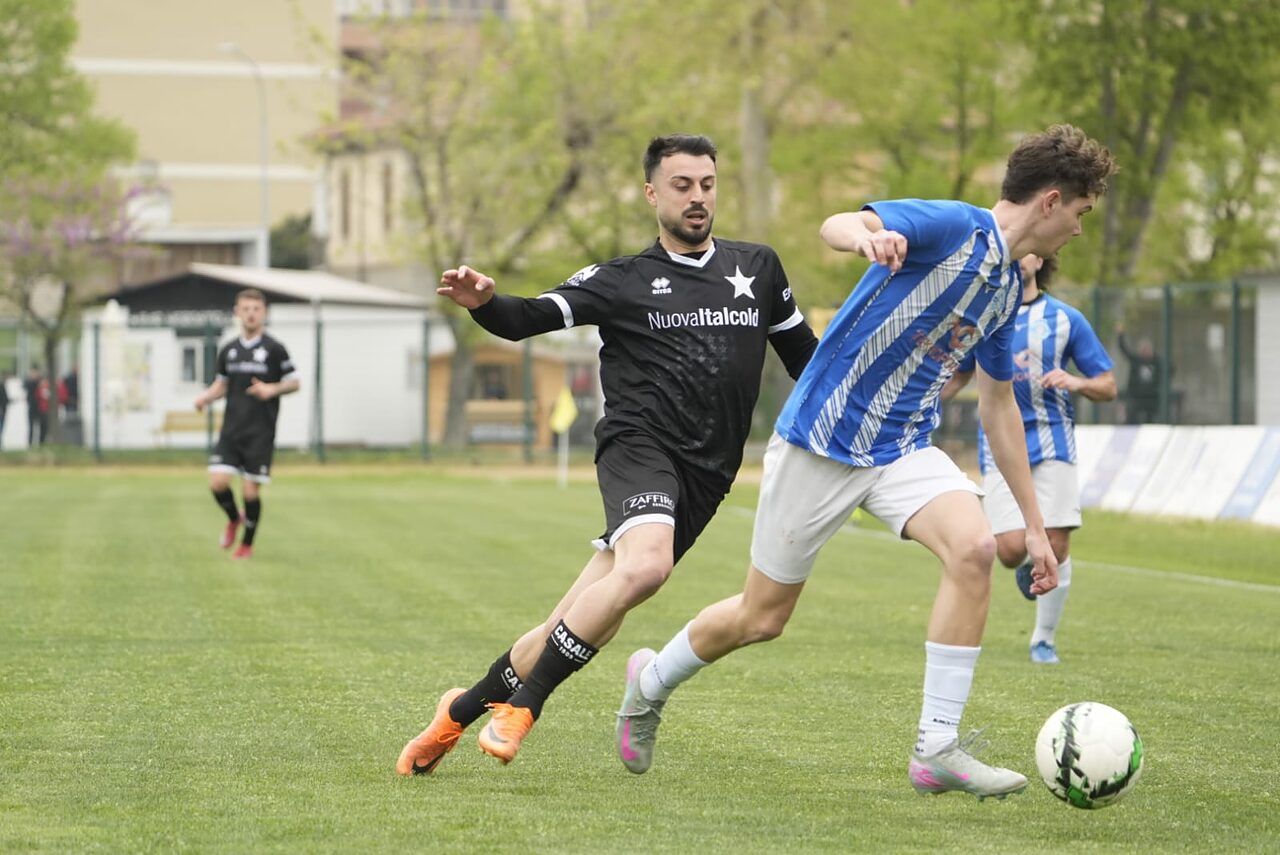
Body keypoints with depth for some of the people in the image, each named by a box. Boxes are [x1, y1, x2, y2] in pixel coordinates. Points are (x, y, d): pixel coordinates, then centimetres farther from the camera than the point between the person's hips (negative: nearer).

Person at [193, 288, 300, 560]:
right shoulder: (228, 350, 9)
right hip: (231, 429, 3)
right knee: (218, 481, -10)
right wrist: (206, 397, 1)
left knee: (251, 488, -3)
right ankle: (234, 518, 22)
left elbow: (294, 382, 1)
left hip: (260, 432, -3)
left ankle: (247, 544, 16)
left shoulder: (274, 349, -4)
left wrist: (273, 389, -18)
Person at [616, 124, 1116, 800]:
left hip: (903, 448, 6)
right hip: (822, 437, -6)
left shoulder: (1008, 287, 10)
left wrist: (1034, 525, 19)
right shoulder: (954, 226, -15)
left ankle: (937, 749, -17)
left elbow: (998, 409, 20)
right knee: (762, 617, 4)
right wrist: (868, 237, -58)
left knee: (974, 547, -22)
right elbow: (836, 226, -33)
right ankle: (650, 684, 35)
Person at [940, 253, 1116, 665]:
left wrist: (1076, 382, -14)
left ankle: (1044, 639, 11)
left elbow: (1108, 386, 7)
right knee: (1011, 549, -13)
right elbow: (957, 377, 18)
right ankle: (1027, 564, 25)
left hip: (1052, 445, 0)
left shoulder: (1065, 319, 4)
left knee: (1056, 547, -7)